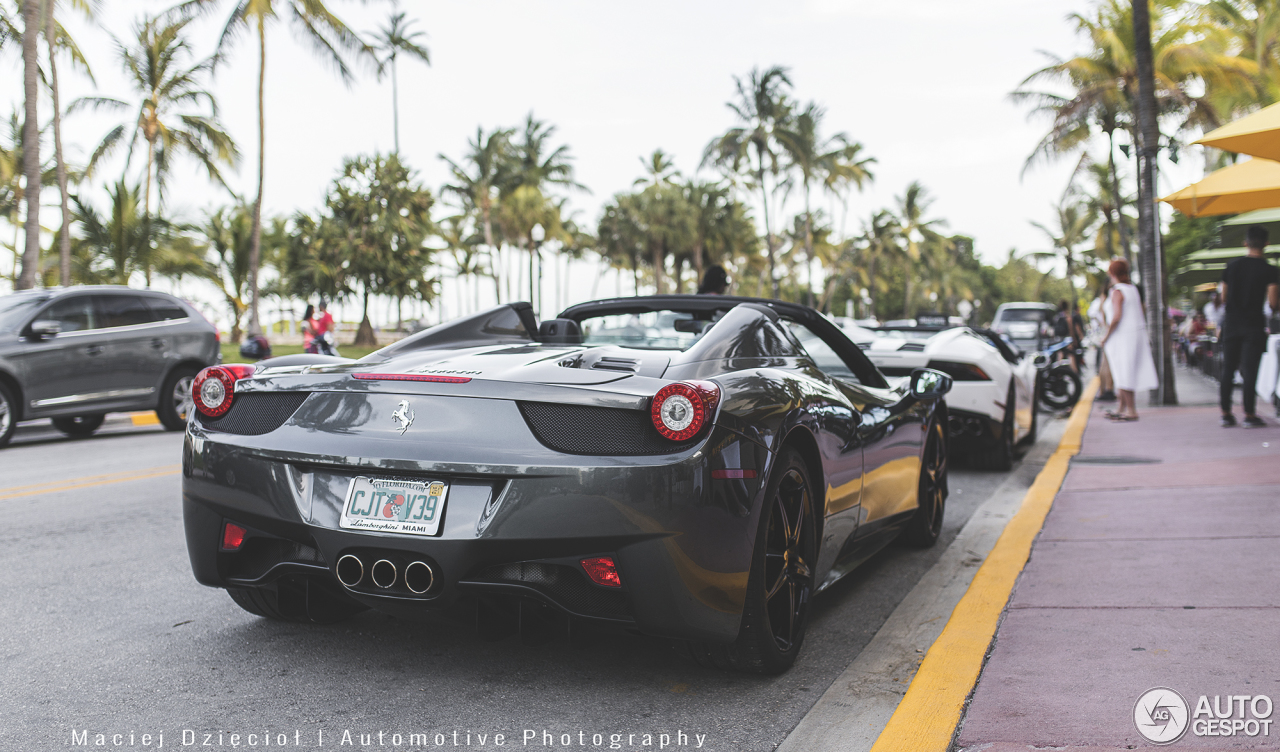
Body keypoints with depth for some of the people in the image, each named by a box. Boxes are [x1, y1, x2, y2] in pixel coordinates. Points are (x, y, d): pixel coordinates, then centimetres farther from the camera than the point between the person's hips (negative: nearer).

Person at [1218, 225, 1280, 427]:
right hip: (1254, 325, -3)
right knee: (1250, 371, -2)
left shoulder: (1233, 265, 5)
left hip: (1231, 324, 4)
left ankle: (1226, 414, 9)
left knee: (1228, 370, 8)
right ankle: (1249, 415, 0)